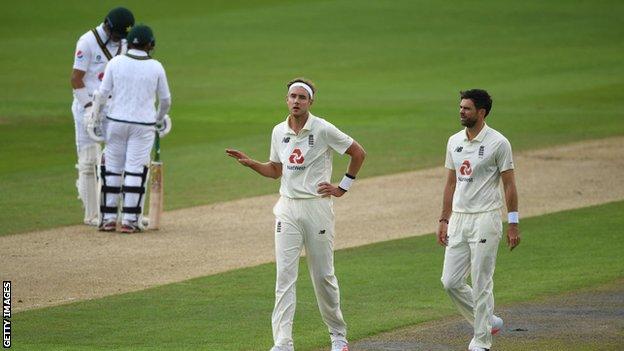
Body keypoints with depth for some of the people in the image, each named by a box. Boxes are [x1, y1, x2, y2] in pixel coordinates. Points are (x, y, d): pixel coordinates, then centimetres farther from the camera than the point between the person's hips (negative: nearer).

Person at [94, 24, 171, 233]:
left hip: (116, 122, 1)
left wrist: (94, 114, 13)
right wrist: (160, 118, 24)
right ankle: (130, 220, -2)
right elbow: (165, 99, 6)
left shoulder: (115, 63, -4)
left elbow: (103, 93, -3)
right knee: (136, 169, 1)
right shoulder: (156, 67, -3)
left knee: (112, 168, 9)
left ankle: (108, 218, 10)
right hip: (143, 125, -1)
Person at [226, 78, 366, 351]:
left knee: (323, 276, 4)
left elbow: (358, 153, -2)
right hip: (287, 208, 4)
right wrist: (250, 163, 3)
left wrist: (343, 187, -2)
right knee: (284, 276, -5)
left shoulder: (323, 130, -9)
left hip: (317, 206, -4)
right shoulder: (279, 132, 7)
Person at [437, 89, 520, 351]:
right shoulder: (454, 141, 11)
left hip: (485, 220, -7)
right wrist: (444, 220, 15)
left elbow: (509, 185, -7)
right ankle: (487, 321, 23)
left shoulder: (497, 143, -8)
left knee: (481, 284, -5)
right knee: (451, 281, 4)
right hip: (459, 219, 7)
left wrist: (513, 225, -10)